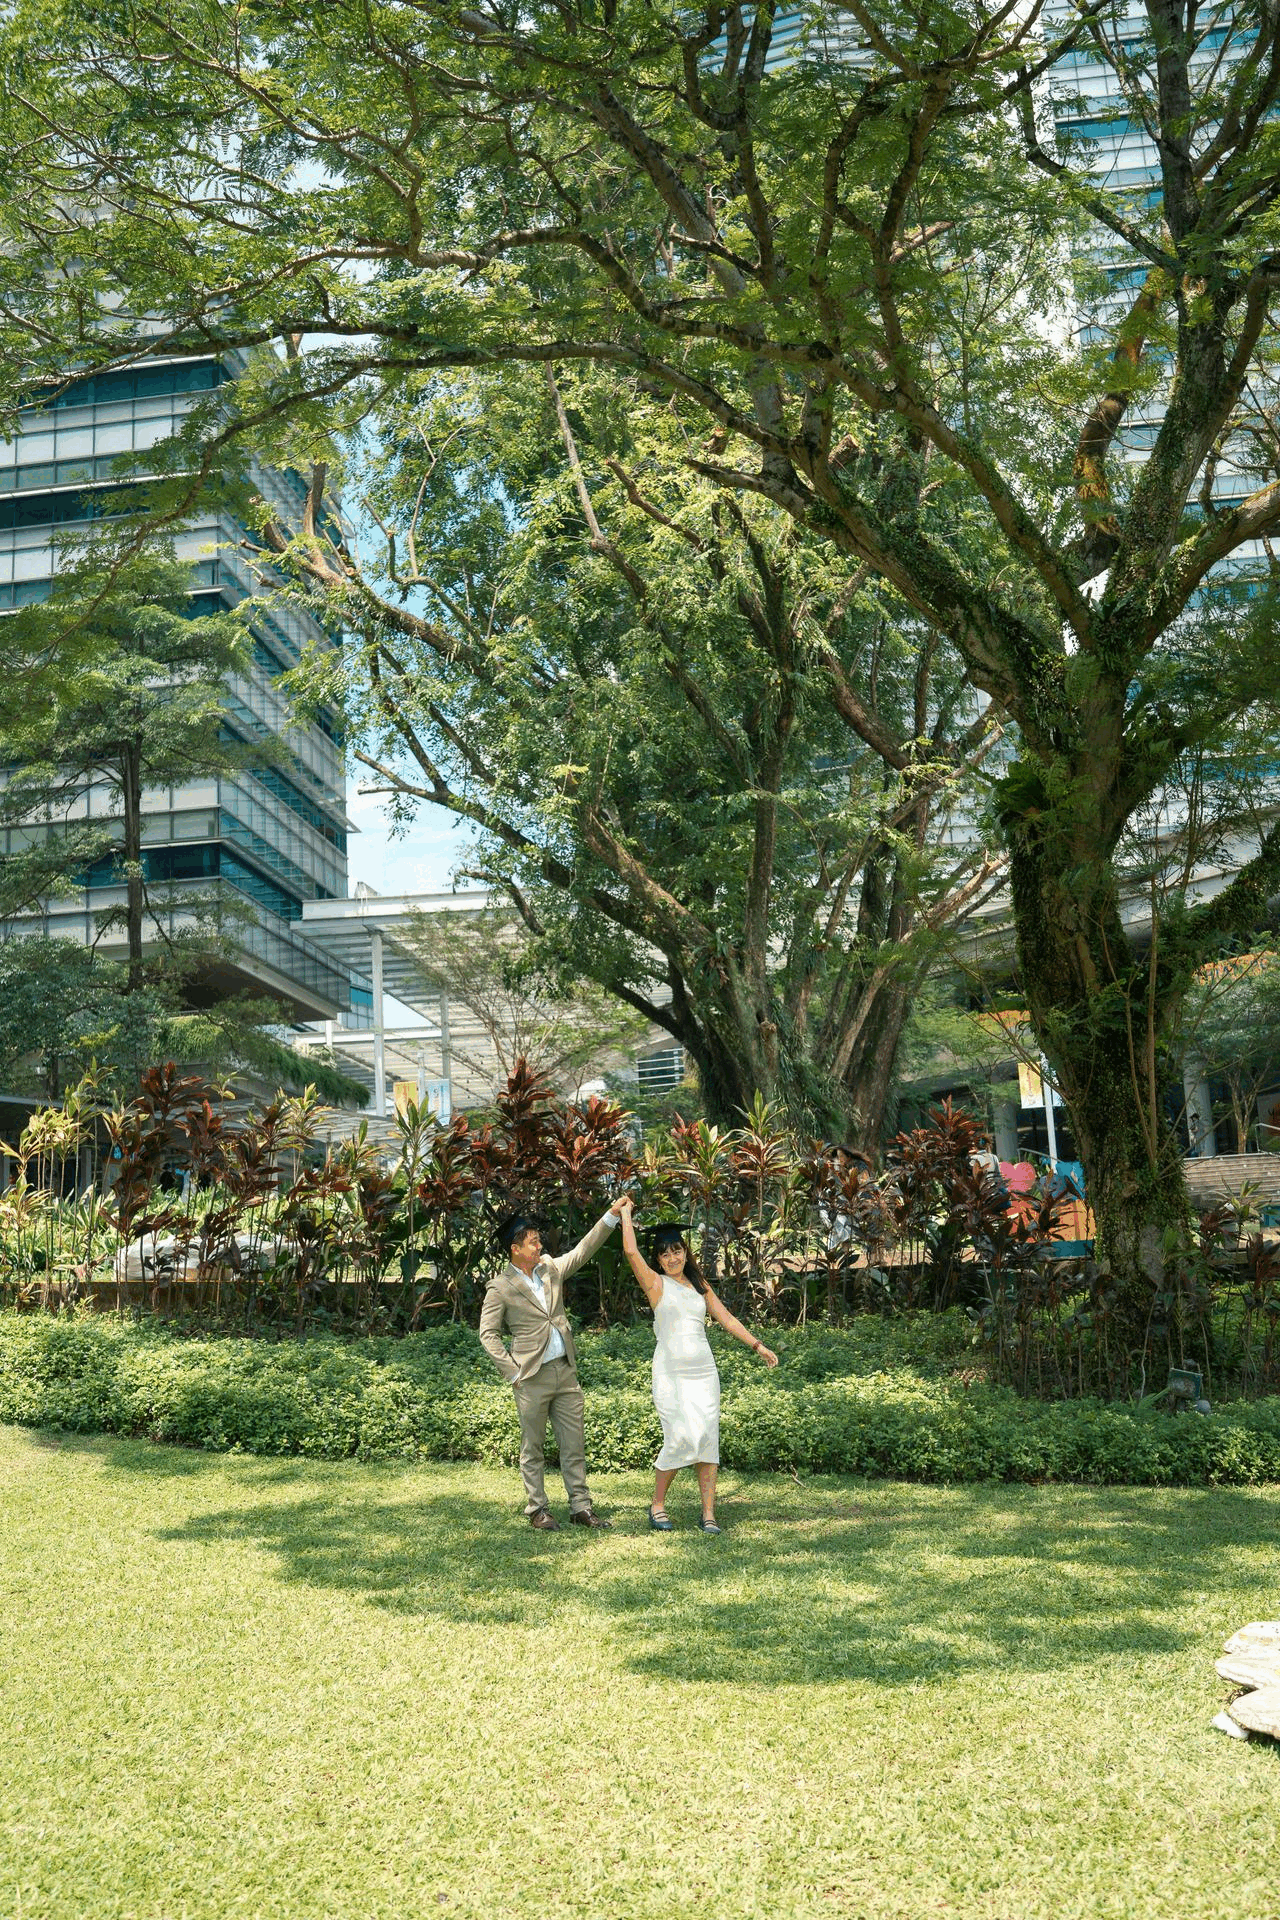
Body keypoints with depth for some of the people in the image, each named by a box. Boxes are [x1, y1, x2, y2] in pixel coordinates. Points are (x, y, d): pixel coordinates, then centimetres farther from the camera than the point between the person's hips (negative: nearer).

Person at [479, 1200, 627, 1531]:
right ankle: (537, 1510, 14)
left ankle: (580, 1506, 13)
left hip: (565, 1371, 5)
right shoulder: (500, 1288, -6)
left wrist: (613, 1213, 3)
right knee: (533, 1449, 5)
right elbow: (488, 1334, -5)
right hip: (532, 1378, -5)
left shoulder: (550, 1268, 9)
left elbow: (583, 1250, 11)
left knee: (575, 1444, 7)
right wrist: (513, 1373, -10)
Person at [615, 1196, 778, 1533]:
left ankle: (708, 1513, 3)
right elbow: (631, 1252, -11)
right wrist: (626, 1213, 0)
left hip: (704, 1370, 5)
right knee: (680, 1439, -13)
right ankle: (657, 1505, 7)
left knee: (708, 1439, -2)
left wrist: (757, 1345, 16)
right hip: (670, 1372, -4)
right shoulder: (656, 1284, 1)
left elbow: (726, 1318, 19)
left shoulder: (699, 1286, 16)